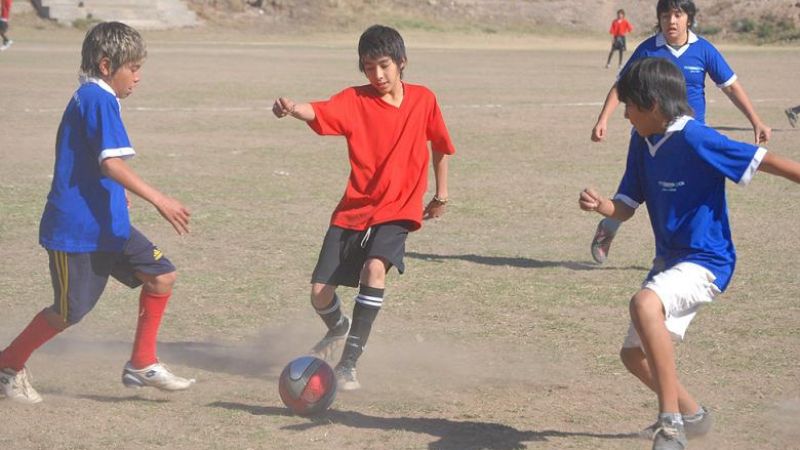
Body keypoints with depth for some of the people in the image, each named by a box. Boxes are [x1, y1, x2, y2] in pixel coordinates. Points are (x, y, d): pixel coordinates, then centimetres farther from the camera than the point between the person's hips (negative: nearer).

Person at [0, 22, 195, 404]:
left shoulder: (87, 99, 14)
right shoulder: (99, 100, -16)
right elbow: (111, 163, -28)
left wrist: (117, 196, 32)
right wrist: (159, 201, -30)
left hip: (107, 225, 10)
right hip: (75, 228, -10)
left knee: (161, 275, 3)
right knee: (70, 311, -1)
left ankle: (142, 365, 11)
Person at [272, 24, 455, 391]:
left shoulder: (423, 100, 0)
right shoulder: (354, 100, -7)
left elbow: (440, 146, 16)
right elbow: (319, 112, -28)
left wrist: (441, 195, 20)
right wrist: (292, 109, -50)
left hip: (398, 210, -1)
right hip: (354, 209, 1)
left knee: (374, 268, -30)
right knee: (320, 292, -2)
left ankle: (348, 365, -23)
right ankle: (339, 329, 37)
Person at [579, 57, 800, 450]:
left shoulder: (695, 139, -19)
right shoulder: (642, 142, 5)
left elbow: (766, 161, -20)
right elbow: (625, 208, 9)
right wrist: (599, 205, -12)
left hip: (706, 263, -9)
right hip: (670, 262, 9)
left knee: (644, 304, -36)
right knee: (634, 353, 16)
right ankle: (691, 415, 41)